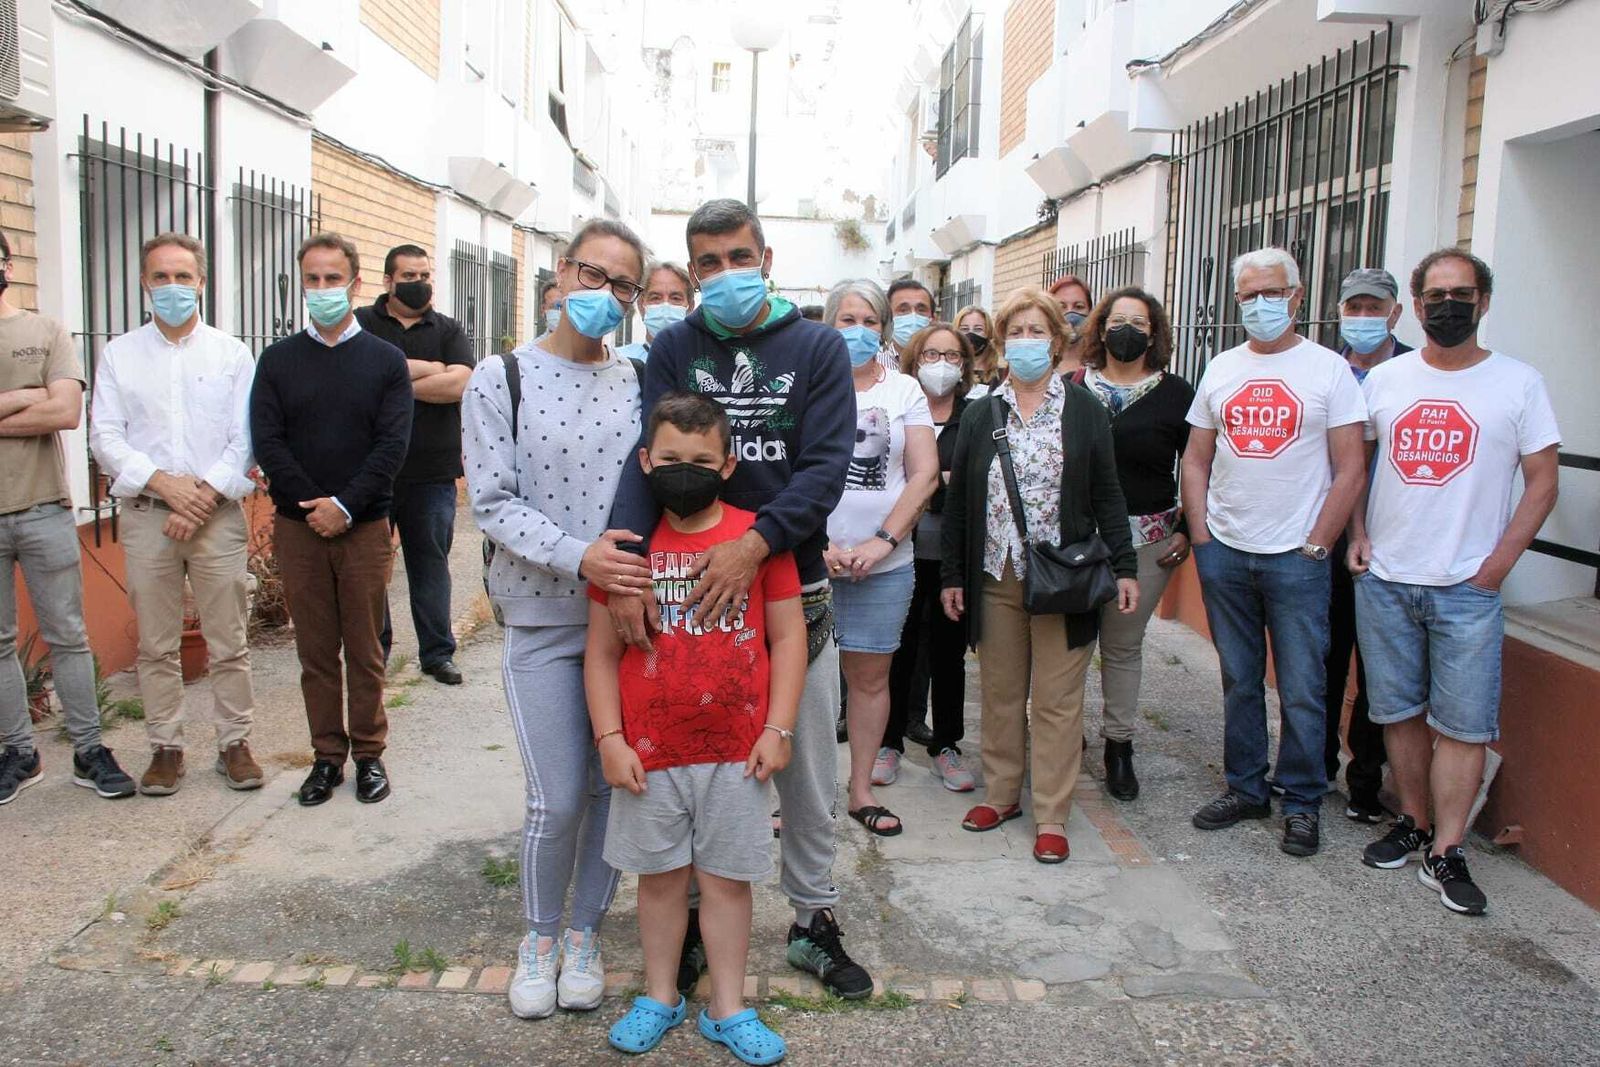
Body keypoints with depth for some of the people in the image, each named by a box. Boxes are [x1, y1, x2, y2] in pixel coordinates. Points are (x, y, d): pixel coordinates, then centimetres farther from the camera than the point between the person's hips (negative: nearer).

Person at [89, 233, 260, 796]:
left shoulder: (231, 353, 6)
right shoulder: (118, 354, 9)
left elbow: (246, 438, -1)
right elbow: (104, 436, 2)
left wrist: (204, 495, -13)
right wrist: (164, 483, -12)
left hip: (219, 514, -1)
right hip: (146, 516, 1)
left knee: (229, 642, 2)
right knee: (156, 645, 7)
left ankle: (234, 742, 13)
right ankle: (166, 746, 18)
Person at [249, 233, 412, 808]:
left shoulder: (385, 360, 4)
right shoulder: (278, 360, 8)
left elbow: (393, 443, -5)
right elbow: (267, 442, 0)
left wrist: (344, 506, -14)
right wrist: (311, 506, -10)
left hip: (365, 526, -1)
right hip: (298, 526, 1)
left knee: (365, 648, 5)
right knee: (316, 650, 7)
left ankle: (369, 754, 16)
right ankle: (327, 755, 17)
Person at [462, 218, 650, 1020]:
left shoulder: (638, 382, 4)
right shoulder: (500, 379, -3)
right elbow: (492, 502, -8)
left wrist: (648, 575, -9)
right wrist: (578, 556, -21)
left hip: (628, 610, 2)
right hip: (543, 619, -2)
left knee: (613, 786, 9)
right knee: (557, 797, 0)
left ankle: (585, 931, 31)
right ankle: (538, 934, 26)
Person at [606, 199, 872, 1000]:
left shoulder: (817, 347, -1)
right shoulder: (675, 349, 2)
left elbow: (826, 464, -12)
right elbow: (646, 456, -10)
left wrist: (755, 543, -27)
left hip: (794, 585, 0)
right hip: (685, 583, 0)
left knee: (808, 770, 12)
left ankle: (813, 920, 31)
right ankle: (689, 920, 31)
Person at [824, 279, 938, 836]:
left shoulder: (905, 389, 8)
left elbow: (925, 474, 2)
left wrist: (882, 541, -8)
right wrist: (818, 543, -12)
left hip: (884, 561, 2)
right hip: (811, 556, -1)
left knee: (870, 674, 7)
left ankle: (861, 789, 20)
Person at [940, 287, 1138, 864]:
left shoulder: (1084, 411, 2)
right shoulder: (981, 415, 7)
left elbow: (1107, 494, 3)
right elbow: (957, 499, 8)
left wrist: (1124, 567, -2)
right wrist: (951, 575, 5)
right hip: (996, 578, 2)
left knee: (1057, 701, 2)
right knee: (1000, 694, 11)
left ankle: (1052, 816, 11)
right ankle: (1001, 794, 26)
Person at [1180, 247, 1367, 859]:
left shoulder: (1328, 370, -2)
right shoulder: (1221, 370, 9)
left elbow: (1350, 470, -4)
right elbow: (1195, 460, 12)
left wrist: (1316, 546, -9)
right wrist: (1201, 538, 3)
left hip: (1296, 558, -4)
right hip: (1224, 555, 4)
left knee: (1300, 689, 2)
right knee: (1239, 681, 13)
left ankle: (1302, 802, 17)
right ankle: (1245, 788, 26)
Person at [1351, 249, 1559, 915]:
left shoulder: (1518, 382, -1)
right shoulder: (1384, 379, 7)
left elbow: (1542, 483, 0)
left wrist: (1500, 561, -8)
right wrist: (1357, 534, 3)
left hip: (1467, 587, -3)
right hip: (1384, 579, 3)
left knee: (1463, 723, -2)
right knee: (1401, 711, 11)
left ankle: (1445, 854, 7)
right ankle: (1414, 822, 26)